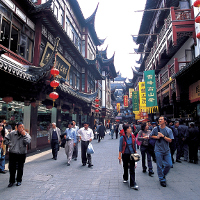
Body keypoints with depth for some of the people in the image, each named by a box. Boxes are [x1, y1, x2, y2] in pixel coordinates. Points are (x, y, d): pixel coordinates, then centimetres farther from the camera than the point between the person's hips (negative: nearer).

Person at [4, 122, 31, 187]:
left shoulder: (26, 134, -4)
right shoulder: (12, 133, 0)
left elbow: (27, 142, -19)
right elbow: (6, 138, 12)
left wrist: (24, 135, -21)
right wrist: (9, 144, 2)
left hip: (22, 154, -1)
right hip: (12, 153, 1)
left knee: (20, 168, 11)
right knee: (12, 168, 8)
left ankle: (19, 181, 28)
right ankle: (12, 181, 25)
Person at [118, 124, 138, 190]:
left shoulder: (133, 136, -2)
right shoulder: (122, 137, -11)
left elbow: (134, 146, 8)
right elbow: (120, 147, -6)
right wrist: (119, 156, -6)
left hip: (132, 154, 1)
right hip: (125, 155, -1)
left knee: (132, 169, -3)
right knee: (125, 167, 17)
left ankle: (133, 184, 1)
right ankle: (125, 178, 41)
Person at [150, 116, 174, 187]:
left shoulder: (169, 130, -1)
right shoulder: (156, 129, -1)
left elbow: (170, 140, -5)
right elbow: (151, 136, 9)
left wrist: (163, 136, -16)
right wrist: (157, 137, -8)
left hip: (166, 150, 2)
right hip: (158, 150, -1)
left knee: (169, 164, 4)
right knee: (159, 166, 3)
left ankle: (163, 174, 31)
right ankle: (162, 179, 20)